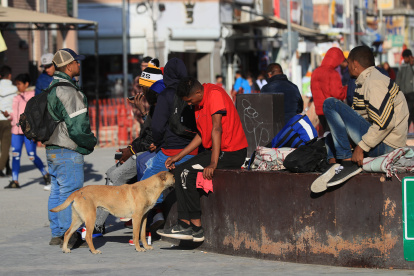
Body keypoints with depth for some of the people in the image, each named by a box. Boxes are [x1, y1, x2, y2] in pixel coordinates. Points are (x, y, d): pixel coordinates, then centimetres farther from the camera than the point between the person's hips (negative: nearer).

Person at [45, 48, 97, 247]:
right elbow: (76, 126, -21)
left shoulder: (52, 88, 13)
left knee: (57, 191, 14)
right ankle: (68, 236, -3)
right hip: (68, 151, -10)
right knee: (71, 192, -5)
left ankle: (57, 234, 19)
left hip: (52, 149, 10)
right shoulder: (67, 91, -19)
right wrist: (90, 142, -5)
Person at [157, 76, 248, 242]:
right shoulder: (200, 103, 14)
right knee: (179, 171, 0)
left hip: (231, 153, -10)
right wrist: (178, 156, 14)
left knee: (186, 173, -17)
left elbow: (217, 128, -24)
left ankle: (196, 227, -11)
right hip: (212, 150, 10)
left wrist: (213, 163, -30)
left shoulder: (214, 94, -16)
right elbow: (202, 135, 19)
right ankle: (185, 224, -4)